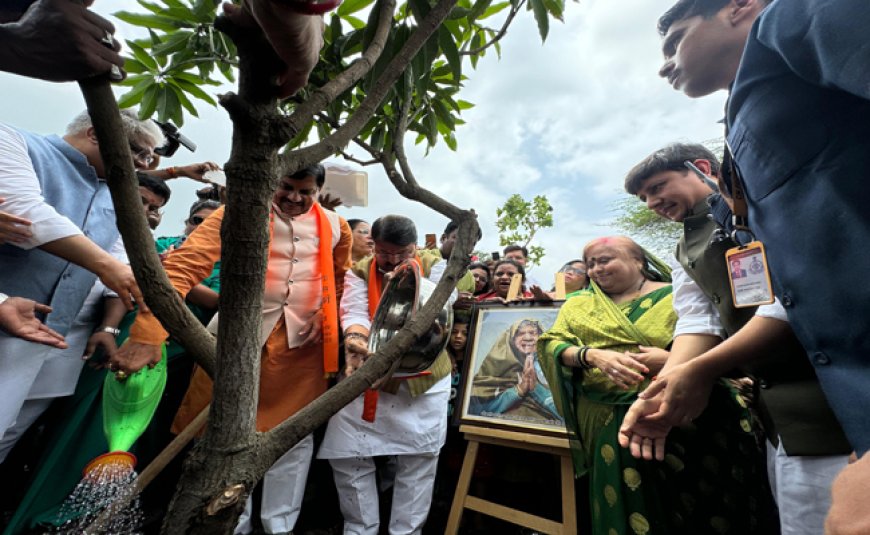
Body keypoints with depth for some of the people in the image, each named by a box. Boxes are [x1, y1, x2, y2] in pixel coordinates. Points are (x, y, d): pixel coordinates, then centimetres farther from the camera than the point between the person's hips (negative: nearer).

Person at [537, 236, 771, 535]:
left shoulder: (676, 296, 3)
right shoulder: (578, 305, 9)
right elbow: (552, 345, -3)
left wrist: (672, 359, -21)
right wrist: (593, 356, -21)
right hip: (614, 424, 1)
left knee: (700, 505, 8)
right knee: (630, 509, 7)